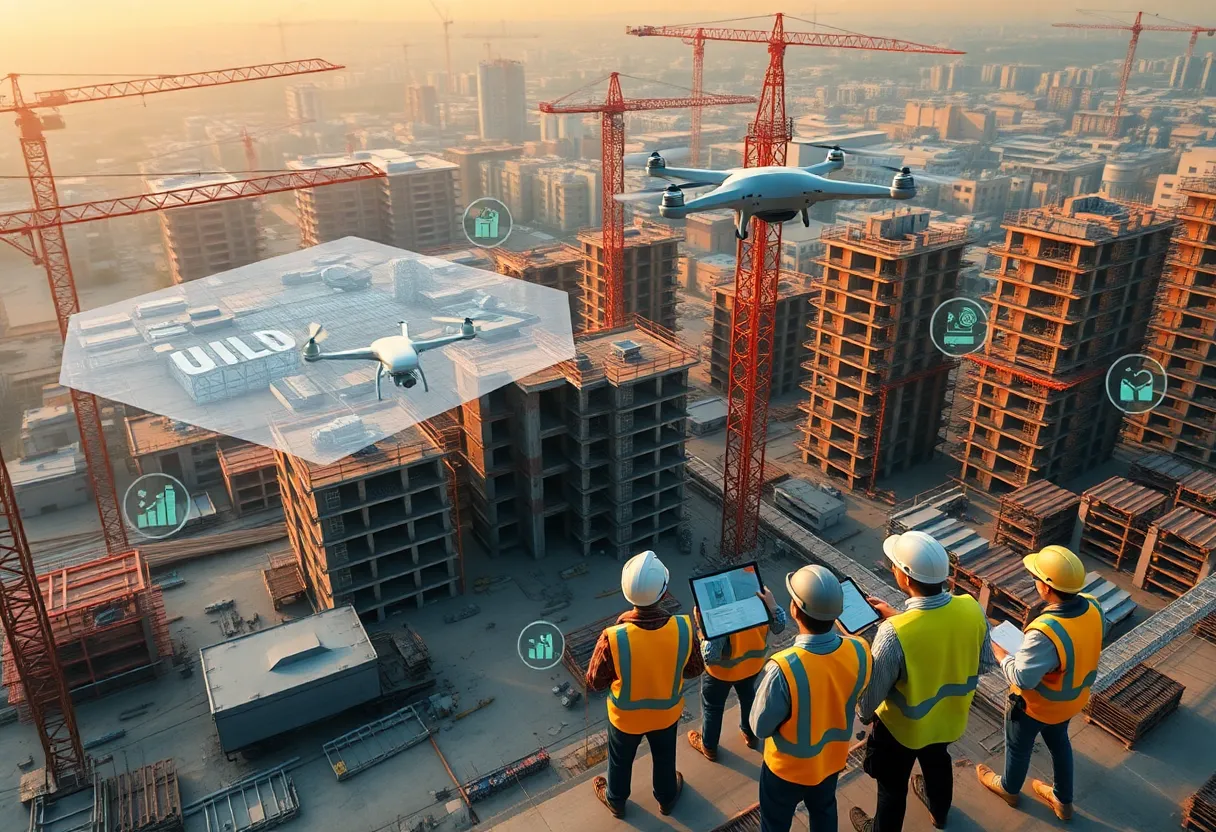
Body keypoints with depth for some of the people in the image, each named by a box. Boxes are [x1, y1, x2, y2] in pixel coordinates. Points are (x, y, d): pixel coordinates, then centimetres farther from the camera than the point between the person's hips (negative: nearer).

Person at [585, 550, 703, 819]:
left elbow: (594, 683, -19)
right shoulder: (684, 629, -31)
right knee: (664, 757, 32)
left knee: (620, 761, 29)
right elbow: (695, 670, -11)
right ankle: (666, 798, 58)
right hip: (667, 713, 2)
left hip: (625, 716, -1)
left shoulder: (613, 638, -37)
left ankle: (615, 801, 56)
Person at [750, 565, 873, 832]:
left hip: (788, 767, -4)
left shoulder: (783, 669, -41)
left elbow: (760, 726, -24)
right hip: (833, 758, 4)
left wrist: (767, 681, -9)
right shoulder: (859, 652, -26)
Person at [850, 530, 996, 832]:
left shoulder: (894, 633, -40)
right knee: (937, 761, 36)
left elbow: (873, 690, -26)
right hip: (950, 716, 5)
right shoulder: (972, 609, -24)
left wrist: (864, 714, 1)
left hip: (903, 726, -5)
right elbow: (985, 662, -4)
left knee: (892, 785, 25)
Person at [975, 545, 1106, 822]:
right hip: (1072, 699, 6)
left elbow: (1022, 678, -33)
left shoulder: (1045, 633, -43)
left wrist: (999, 651, -18)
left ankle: (1009, 789, 52)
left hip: (1037, 705, -6)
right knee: (1059, 742, 32)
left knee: (1018, 746, 24)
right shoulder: (1094, 609, -20)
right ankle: (1063, 801, 53)